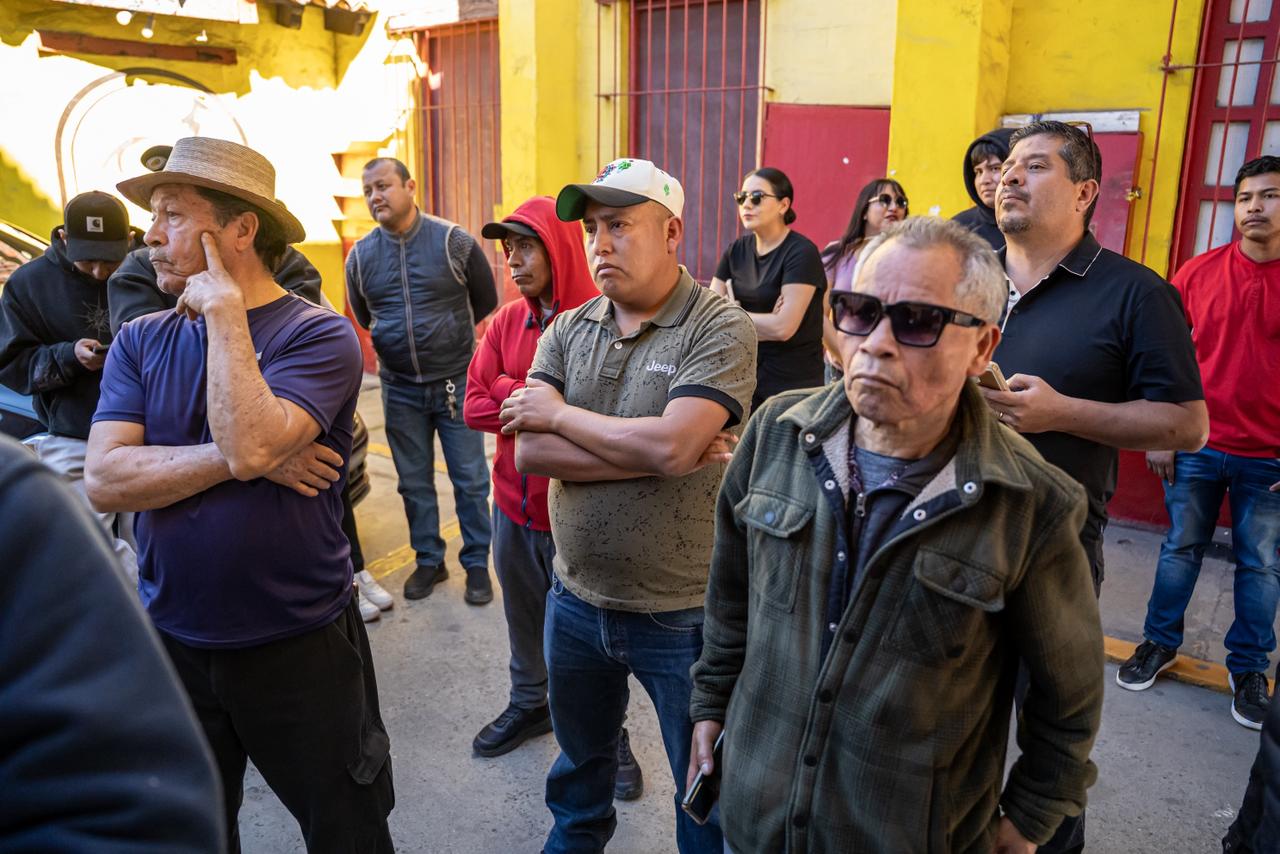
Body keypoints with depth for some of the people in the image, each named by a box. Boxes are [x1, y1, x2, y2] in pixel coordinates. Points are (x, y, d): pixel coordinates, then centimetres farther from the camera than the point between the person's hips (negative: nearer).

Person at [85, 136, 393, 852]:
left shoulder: (319, 336, -13)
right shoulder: (140, 341, 1)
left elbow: (250, 442, -29)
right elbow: (104, 480, -11)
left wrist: (225, 312, -20)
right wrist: (245, 460, -20)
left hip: (300, 644, -4)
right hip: (171, 640, 4)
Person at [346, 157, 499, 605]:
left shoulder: (454, 241, -8)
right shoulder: (360, 256, 1)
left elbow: (486, 303, 4)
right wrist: (394, 348, 14)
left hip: (456, 383, -3)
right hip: (400, 389, 3)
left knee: (470, 480, 4)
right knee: (414, 482, 12)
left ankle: (477, 564, 19)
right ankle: (429, 561, 28)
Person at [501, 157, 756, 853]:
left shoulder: (721, 328, -15)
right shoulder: (567, 331, 1)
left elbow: (671, 445, -30)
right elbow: (530, 452, -12)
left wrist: (559, 413, -16)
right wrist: (658, 452, -21)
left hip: (682, 614, -5)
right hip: (576, 602, 6)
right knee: (579, 758, 29)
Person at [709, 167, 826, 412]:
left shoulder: (801, 252, -12)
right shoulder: (737, 250, 7)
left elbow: (783, 327, -20)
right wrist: (761, 322, -13)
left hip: (792, 382, -5)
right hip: (745, 372, 5)